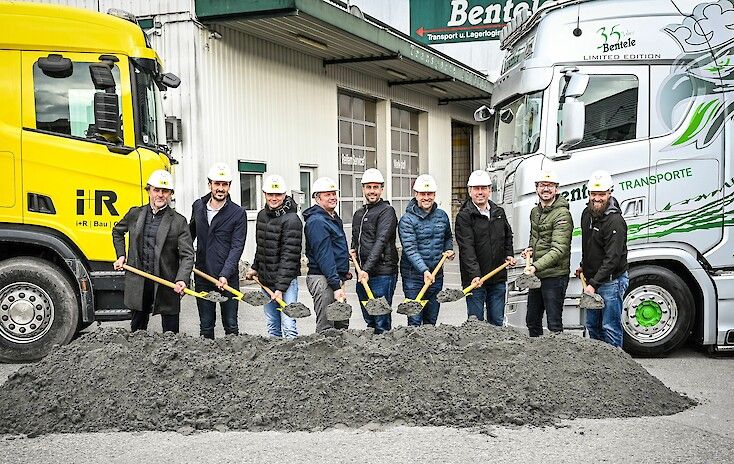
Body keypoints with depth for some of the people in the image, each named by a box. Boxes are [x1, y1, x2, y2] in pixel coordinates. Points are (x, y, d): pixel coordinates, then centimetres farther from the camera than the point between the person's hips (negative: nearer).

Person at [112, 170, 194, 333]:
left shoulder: (179, 222, -4)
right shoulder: (135, 214, 6)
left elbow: (187, 255, -10)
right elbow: (117, 231, 26)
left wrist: (181, 280, -25)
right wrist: (121, 255, 15)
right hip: (138, 283, 3)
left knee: (170, 332, 4)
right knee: (137, 330, 16)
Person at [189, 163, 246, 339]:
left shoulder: (238, 213, -6)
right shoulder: (198, 206, 6)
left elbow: (237, 247, -12)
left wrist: (225, 275, -22)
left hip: (228, 278, -3)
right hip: (202, 276, 3)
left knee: (231, 325, 3)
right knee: (205, 326, 10)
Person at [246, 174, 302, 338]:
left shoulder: (292, 220, -14)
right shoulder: (262, 215, 10)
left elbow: (289, 257, -19)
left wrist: (280, 288, -22)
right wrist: (255, 267, 24)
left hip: (286, 281, -7)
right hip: (265, 280, 7)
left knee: (289, 327, -10)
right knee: (272, 327, 11)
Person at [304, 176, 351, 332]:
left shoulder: (334, 218, 17)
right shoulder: (316, 221, -15)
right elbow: (323, 256, -21)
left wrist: (344, 271, 21)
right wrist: (336, 286, -24)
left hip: (336, 277, 10)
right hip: (322, 279, -10)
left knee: (342, 325, 15)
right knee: (326, 328, -6)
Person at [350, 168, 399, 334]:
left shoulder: (386, 211, -6)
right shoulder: (358, 214, 19)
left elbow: (381, 241, -16)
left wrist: (367, 269, -23)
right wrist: (353, 250, 10)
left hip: (382, 273, -8)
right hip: (363, 273, 8)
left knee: (382, 323, -7)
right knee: (369, 319, 13)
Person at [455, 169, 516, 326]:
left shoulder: (499, 212, 11)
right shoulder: (464, 216, -9)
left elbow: (508, 235, 30)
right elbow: (467, 249, -18)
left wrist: (509, 254, 15)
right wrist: (475, 275, -28)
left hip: (498, 278, 5)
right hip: (475, 279, -5)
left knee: (497, 322, 12)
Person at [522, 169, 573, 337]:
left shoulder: (562, 215, -16)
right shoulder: (535, 212, 11)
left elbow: (559, 250, -25)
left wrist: (536, 266, -34)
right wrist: (530, 249, 9)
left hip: (555, 276, -8)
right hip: (536, 274, 9)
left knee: (554, 323, -3)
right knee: (532, 320, 18)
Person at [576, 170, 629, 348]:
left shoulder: (615, 221, -22)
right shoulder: (587, 213, 5)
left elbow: (612, 259, -26)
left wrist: (593, 283, -30)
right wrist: (583, 266, 21)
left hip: (611, 281, -9)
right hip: (592, 279, 9)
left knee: (610, 327, -3)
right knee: (592, 325, 17)